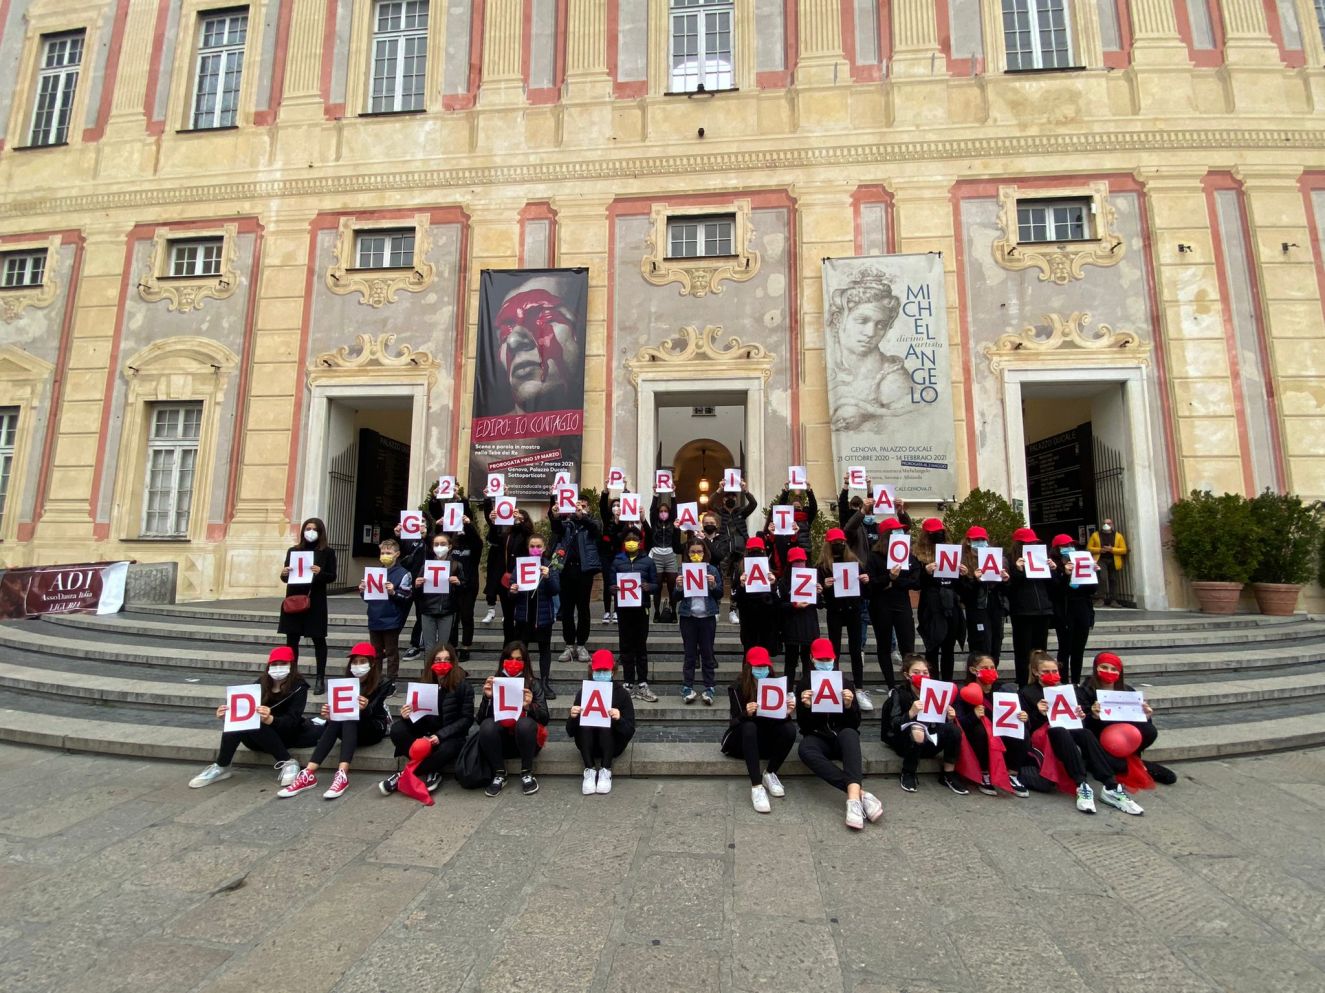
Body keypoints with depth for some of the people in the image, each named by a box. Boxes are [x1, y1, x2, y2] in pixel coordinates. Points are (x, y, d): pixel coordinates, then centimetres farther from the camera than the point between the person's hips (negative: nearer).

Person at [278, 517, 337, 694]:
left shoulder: (328, 552, 1)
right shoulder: (293, 550, 10)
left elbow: (332, 577, -4)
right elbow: (286, 576, 11)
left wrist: (320, 572, -23)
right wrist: (283, 573, -11)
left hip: (315, 601, -3)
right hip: (293, 599, 3)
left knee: (318, 639, 2)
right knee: (291, 639, 8)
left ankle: (320, 679, 8)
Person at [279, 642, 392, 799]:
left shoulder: (382, 684, -6)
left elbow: (372, 714, -18)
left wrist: (365, 709, -41)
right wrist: (329, 714, -23)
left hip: (374, 729, -4)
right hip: (351, 730, 4)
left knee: (348, 719, -32)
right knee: (335, 720, -28)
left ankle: (342, 775, -48)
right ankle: (308, 774, -37)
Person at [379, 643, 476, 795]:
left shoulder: (463, 685, -9)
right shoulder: (425, 683, 4)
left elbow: (467, 719, -11)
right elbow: (417, 715, 5)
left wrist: (440, 735, -21)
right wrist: (406, 716, -19)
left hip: (451, 735, -4)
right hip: (426, 734, 4)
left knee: (446, 750, -37)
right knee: (397, 729, -22)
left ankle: (403, 777, -15)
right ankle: (431, 773, -18)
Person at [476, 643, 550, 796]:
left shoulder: (533, 684, -1)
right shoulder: (494, 683, 1)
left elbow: (545, 719, -8)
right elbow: (480, 720, -3)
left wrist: (530, 706, -27)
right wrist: (487, 697, -20)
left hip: (525, 740, -1)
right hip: (501, 741, 1)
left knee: (525, 723, -32)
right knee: (487, 725, -28)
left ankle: (527, 774, -14)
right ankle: (499, 775, -12)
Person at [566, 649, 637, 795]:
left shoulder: (621, 693, -11)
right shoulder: (583, 692, -8)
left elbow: (630, 731, -14)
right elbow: (570, 732, -6)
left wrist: (619, 719, -35)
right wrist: (573, 717, -28)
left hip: (612, 744, -1)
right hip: (589, 745, 1)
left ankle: (606, 771, -20)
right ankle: (590, 771, -21)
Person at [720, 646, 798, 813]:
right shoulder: (737, 688, -12)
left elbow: (782, 717, -8)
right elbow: (736, 721, -17)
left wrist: (788, 712, -32)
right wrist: (746, 714, -40)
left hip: (767, 740, 3)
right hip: (743, 741, -3)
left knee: (790, 728, -26)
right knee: (749, 726, -35)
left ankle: (769, 774, -9)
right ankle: (756, 786, -37)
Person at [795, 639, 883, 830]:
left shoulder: (845, 682, 4)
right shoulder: (804, 684, 3)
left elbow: (855, 723, 1)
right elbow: (803, 725, 0)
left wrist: (849, 706, -19)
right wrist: (805, 707, -20)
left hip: (842, 737, 0)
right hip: (819, 738, 0)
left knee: (849, 734, -36)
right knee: (804, 749, -35)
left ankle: (853, 796, -51)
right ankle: (859, 793, -41)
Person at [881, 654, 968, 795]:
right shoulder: (899, 693, -10)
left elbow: (940, 723, 1)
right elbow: (894, 725, -21)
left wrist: (949, 719, -22)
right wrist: (911, 713, -39)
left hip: (929, 741, 4)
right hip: (904, 741, -4)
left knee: (953, 730, -22)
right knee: (916, 733, -37)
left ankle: (948, 775, -4)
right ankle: (908, 774, -12)